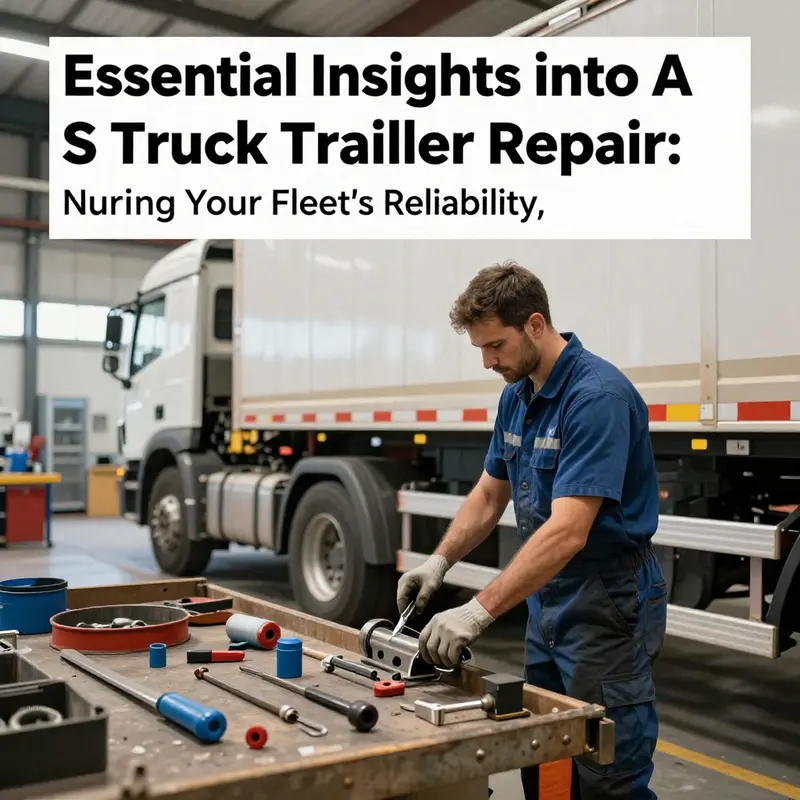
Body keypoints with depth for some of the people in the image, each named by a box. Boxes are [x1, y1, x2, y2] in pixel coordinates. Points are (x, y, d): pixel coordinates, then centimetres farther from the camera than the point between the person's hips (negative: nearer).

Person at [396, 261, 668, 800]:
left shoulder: (598, 395, -23)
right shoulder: (516, 396, 6)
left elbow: (568, 532, -30)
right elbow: (490, 495, 14)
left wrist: (479, 612, -32)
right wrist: (439, 562, -1)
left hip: (609, 603, -8)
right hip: (549, 599, 9)